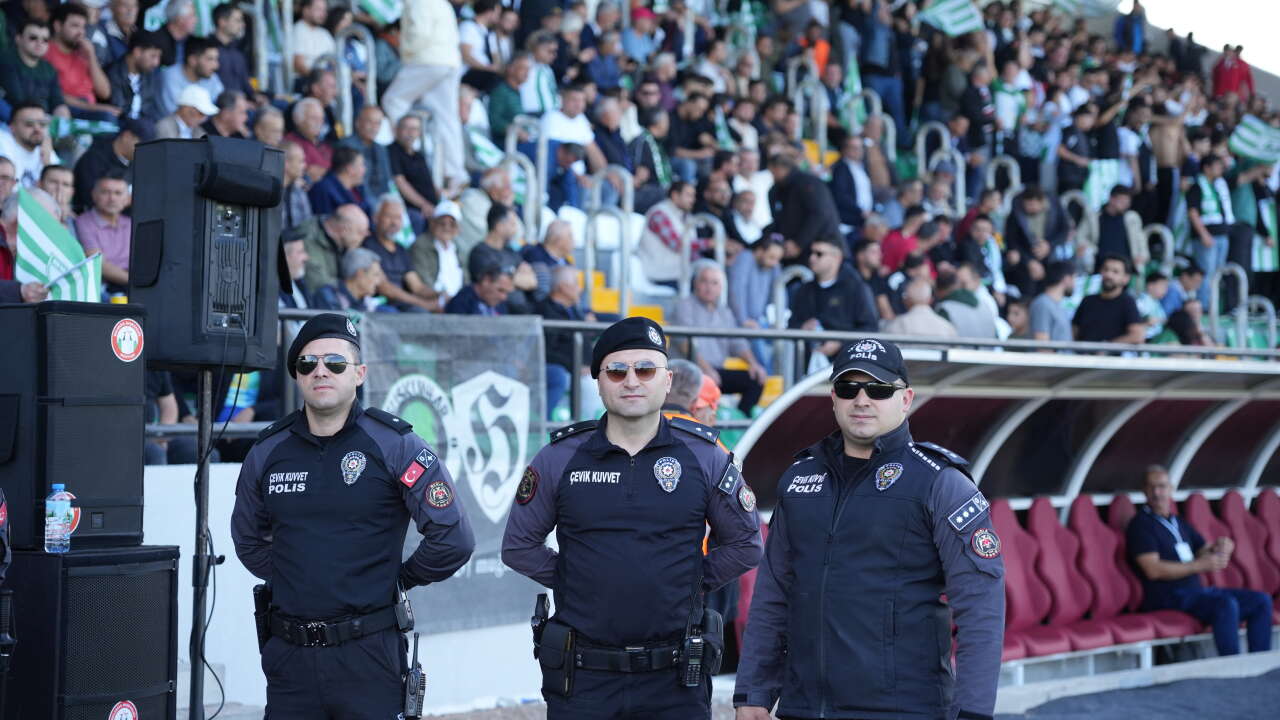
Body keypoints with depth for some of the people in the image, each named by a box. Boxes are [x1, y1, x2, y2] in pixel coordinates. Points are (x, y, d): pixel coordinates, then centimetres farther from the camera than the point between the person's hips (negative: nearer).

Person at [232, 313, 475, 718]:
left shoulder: (394, 445, -5)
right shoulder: (268, 452, 6)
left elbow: (453, 539, -6)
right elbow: (248, 539, 24)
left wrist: (400, 579, 2)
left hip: (368, 653, -4)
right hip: (289, 655, 4)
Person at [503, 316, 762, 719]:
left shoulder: (704, 457, 2)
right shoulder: (559, 459, 2)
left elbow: (744, 545, 11)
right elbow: (519, 546, 10)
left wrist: (693, 583, 4)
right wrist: (571, 581, 4)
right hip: (582, 676, 0)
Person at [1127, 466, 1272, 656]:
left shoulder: (1179, 522, 23)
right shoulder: (1141, 524, -3)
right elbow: (1153, 570, -14)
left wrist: (1222, 547, -4)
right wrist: (1201, 565, -17)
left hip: (1197, 591, 8)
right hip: (1168, 597, -8)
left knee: (1261, 601, -6)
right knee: (1226, 604, -32)